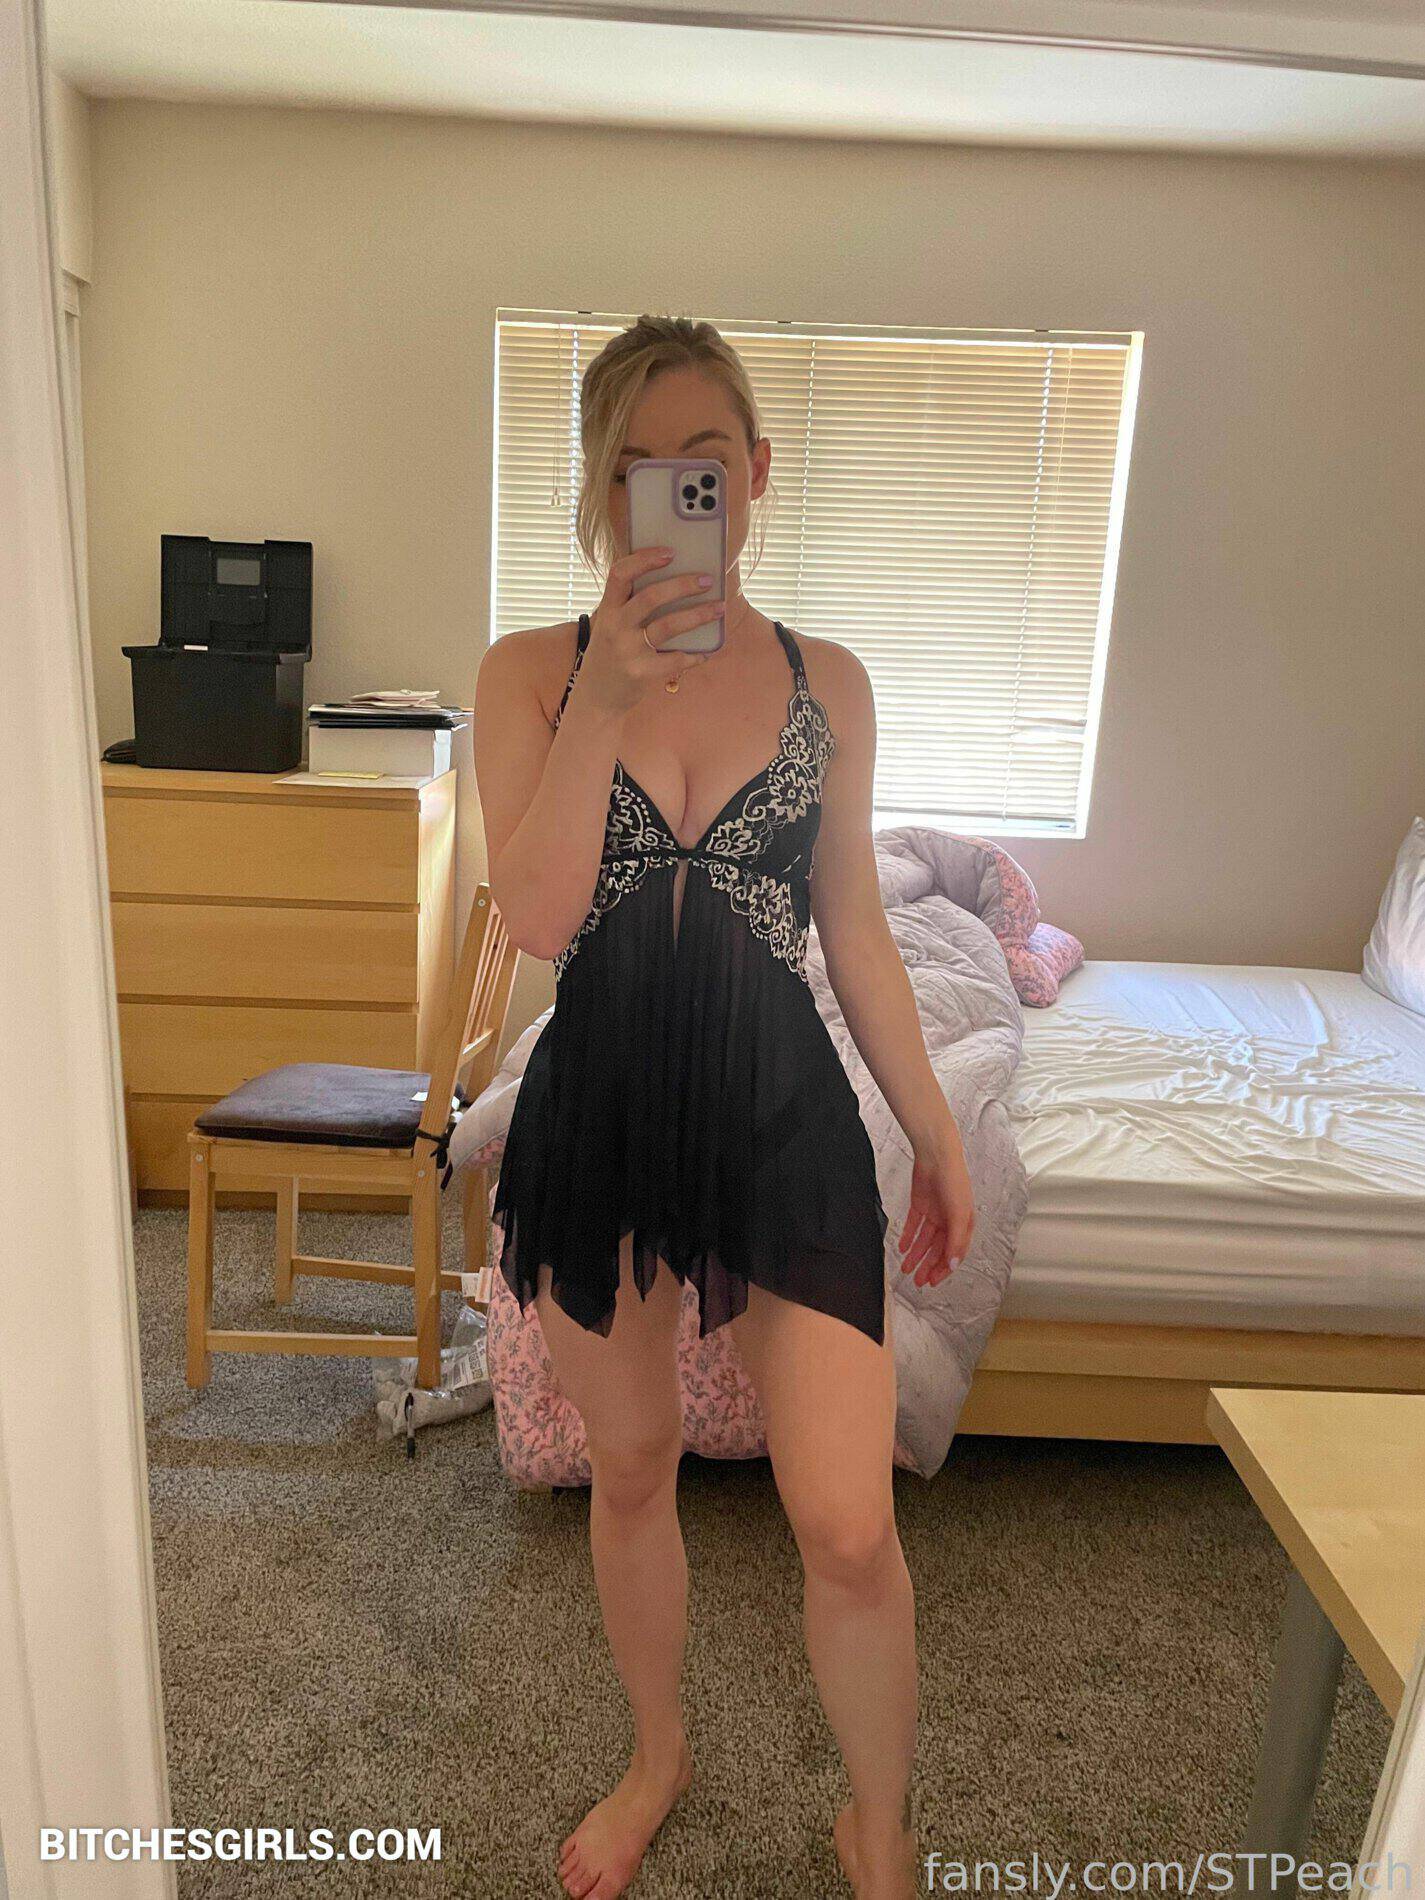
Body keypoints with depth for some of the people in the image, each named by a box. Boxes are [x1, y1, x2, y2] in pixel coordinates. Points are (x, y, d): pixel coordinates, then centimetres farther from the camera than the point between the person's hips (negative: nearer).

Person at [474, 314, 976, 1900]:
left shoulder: (827, 681, 2)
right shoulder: (532, 671, -2)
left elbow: (853, 931, 7)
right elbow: (536, 919, -15)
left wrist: (937, 1134, 8)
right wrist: (606, 693, -24)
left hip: (784, 1113, 0)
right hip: (600, 1114, 1)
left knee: (849, 1528, 0)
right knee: (630, 1470, 19)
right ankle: (659, 1754, 49)